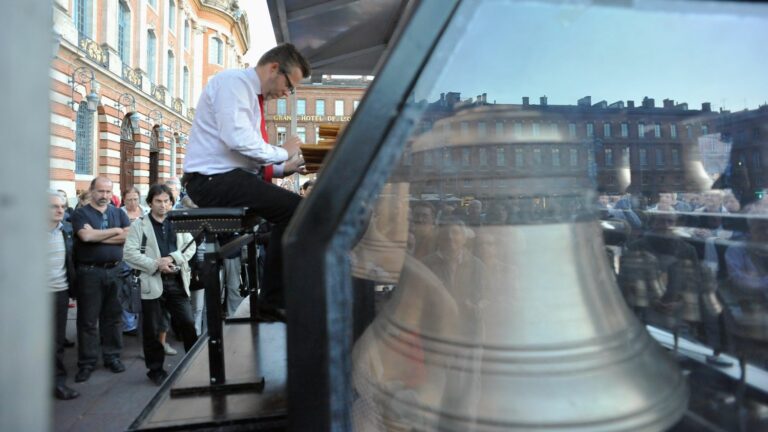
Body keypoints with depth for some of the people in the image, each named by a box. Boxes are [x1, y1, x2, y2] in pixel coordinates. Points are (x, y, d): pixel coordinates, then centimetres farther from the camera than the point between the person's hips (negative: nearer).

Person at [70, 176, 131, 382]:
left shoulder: (119, 213, 9)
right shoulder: (80, 213, 0)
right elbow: (86, 236, -18)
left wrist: (98, 237, -9)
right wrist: (115, 231, -9)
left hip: (115, 271, 3)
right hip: (90, 272, -3)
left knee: (113, 316, 11)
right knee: (88, 320, 5)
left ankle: (112, 356, 23)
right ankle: (86, 363, 16)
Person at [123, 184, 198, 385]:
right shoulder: (139, 225, 0)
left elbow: (190, 246, 4)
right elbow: (130, 253, -8)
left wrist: (173, 258, -14)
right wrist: (156, 264, -18)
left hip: (177, 281, 2)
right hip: (152, 282, -2)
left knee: (188, 323, 5)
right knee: (152, 330, 8)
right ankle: (156, 370, 23)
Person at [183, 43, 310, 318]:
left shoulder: (253, 95, 21)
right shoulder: (233, 82, -8)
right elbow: (238, 138, -24)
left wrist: (283, 168, 6)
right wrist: (282, 153, -11)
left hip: (231, 177, 10)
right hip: (212, 180, -10)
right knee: (296, 209, -21)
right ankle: (275, 300, -10)